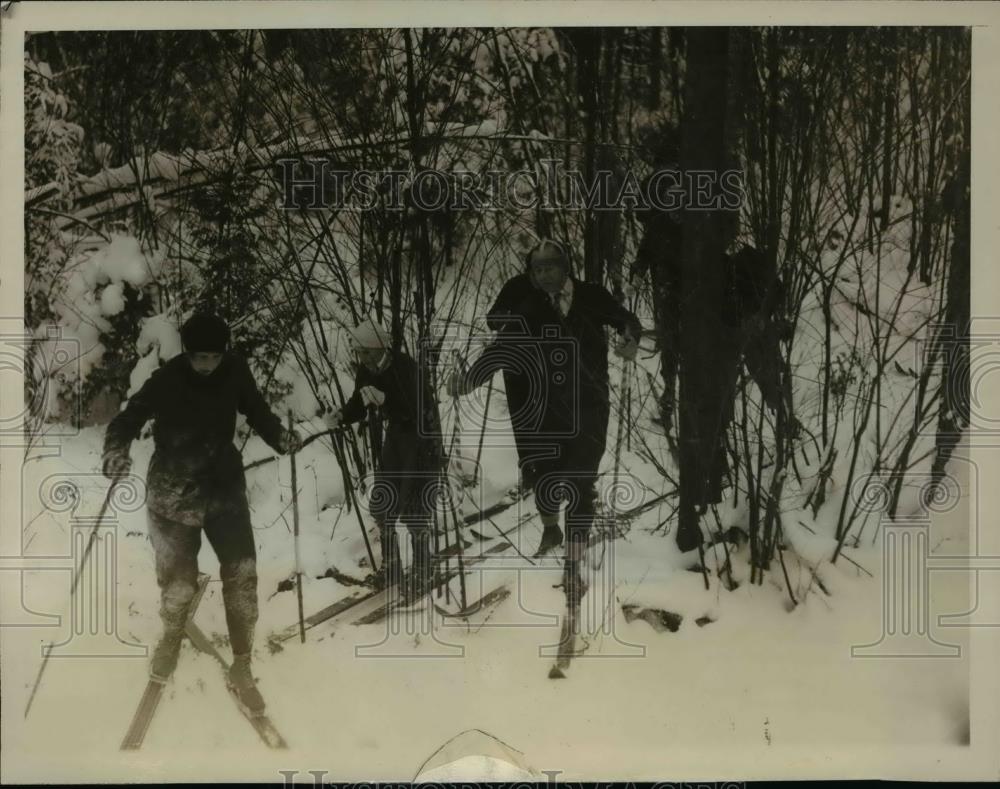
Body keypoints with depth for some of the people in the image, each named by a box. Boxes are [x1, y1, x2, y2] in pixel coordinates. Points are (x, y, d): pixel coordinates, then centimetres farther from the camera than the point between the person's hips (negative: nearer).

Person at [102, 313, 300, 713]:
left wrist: (279, 435, -16)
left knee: (242, 574, -2)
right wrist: (116, 451, -37)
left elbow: (255, 410, 4)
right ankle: (171, 637, 39)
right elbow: (129, 419, -16)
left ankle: (241, 668, 14)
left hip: (225, 488, 2)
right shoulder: (166, 382, -17)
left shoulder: (235, 372, -9)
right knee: (177, 582, 5)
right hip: (173, 495, -2)